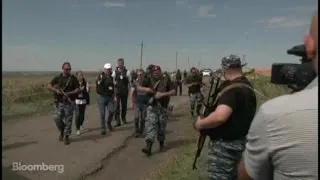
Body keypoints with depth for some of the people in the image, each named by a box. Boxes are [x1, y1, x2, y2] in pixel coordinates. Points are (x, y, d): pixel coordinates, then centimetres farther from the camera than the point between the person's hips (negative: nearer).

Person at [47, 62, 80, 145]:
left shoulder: (73, 79, 0)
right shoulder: (58, 78, 4)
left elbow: (77, 90, -4)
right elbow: (49, 86, 3)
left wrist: (68, 93, -18)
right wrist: (56, 90, -15)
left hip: (69, 102, -2)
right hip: (59, 102, 2)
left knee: (68, 120, 1)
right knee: (57, 118, -2)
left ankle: (67, 137, 15)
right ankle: (62, 131, 26)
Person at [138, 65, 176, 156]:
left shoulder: (166, 81, 2)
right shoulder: (149, 80, 5)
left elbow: (173, 91, -4)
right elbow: (139, 88, 4)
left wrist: (163, 94, -18)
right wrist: (146, 89, -17)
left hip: (163, 107, 1)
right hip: (152, 107, -1)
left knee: (162, 126, 9)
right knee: (151, 125, -9)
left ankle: (161, 144, 30)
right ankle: (148, 147, -14)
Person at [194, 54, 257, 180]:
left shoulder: (231, 89, -25)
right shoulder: (246, 85, 8)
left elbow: (220, 116, -38)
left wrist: (200, 123, -21)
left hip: (225, 144, -10)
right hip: (238, 140, 10)